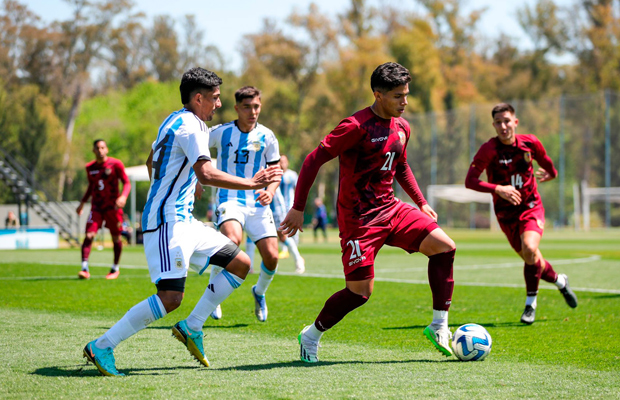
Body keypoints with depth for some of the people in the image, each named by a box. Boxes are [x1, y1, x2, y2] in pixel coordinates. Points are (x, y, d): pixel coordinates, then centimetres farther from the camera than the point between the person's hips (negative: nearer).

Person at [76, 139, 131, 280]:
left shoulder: (115, 164, -5)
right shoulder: (90, 167, 8)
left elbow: (127, 183, -3)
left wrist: (123, 196, -22)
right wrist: (82, 203, 18)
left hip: (112, 206, -2)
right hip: (96, 206, 3)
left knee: (116, 237, 6)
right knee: (89, 235, -14)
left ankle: (115, 268, 25)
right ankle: (85, 269, -16)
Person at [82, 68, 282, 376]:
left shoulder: (174, 121, 18)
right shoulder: (191, 125, -13)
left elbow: (151, 162, 32)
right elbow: (206, 174, -26)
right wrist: (252, 183, -20)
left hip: (182, 220, 11)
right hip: (167, 223, -11)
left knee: (241, 264, 9)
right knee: (171, 297, -19)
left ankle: (191, 327, 10)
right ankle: (101, 346, -12)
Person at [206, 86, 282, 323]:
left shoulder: (266, 136, 2)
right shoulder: (221, 133, -2)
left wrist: (270, 190, -8)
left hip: (257, 203, 3)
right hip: (229, 199, -3)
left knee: (271, 256, -8)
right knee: (232, 241, -31)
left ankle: (259, 292, 26)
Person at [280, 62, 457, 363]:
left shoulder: (401, 128, 8)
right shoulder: (357, 127, -18)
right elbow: (313, 160, -16)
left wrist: (422, 203, 22)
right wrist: (298, 208, -16)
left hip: (390, 210, 7)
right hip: (358, 218, -7)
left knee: (444, 247, -9)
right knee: (360, 291, -7)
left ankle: (439, 326, -1)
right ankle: (311, 336, 17)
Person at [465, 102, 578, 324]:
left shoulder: (530, 143, -8)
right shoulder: (489, 150, -17)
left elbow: (546, 163, 13)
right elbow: (470, 181, -23)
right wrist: (498, 189, -33)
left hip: (531, 207, 0)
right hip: (506, 213, 0)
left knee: (529, 249, -24)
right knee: (532, 261, 3)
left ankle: (530, 303, -9)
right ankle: (559, 281, 36)